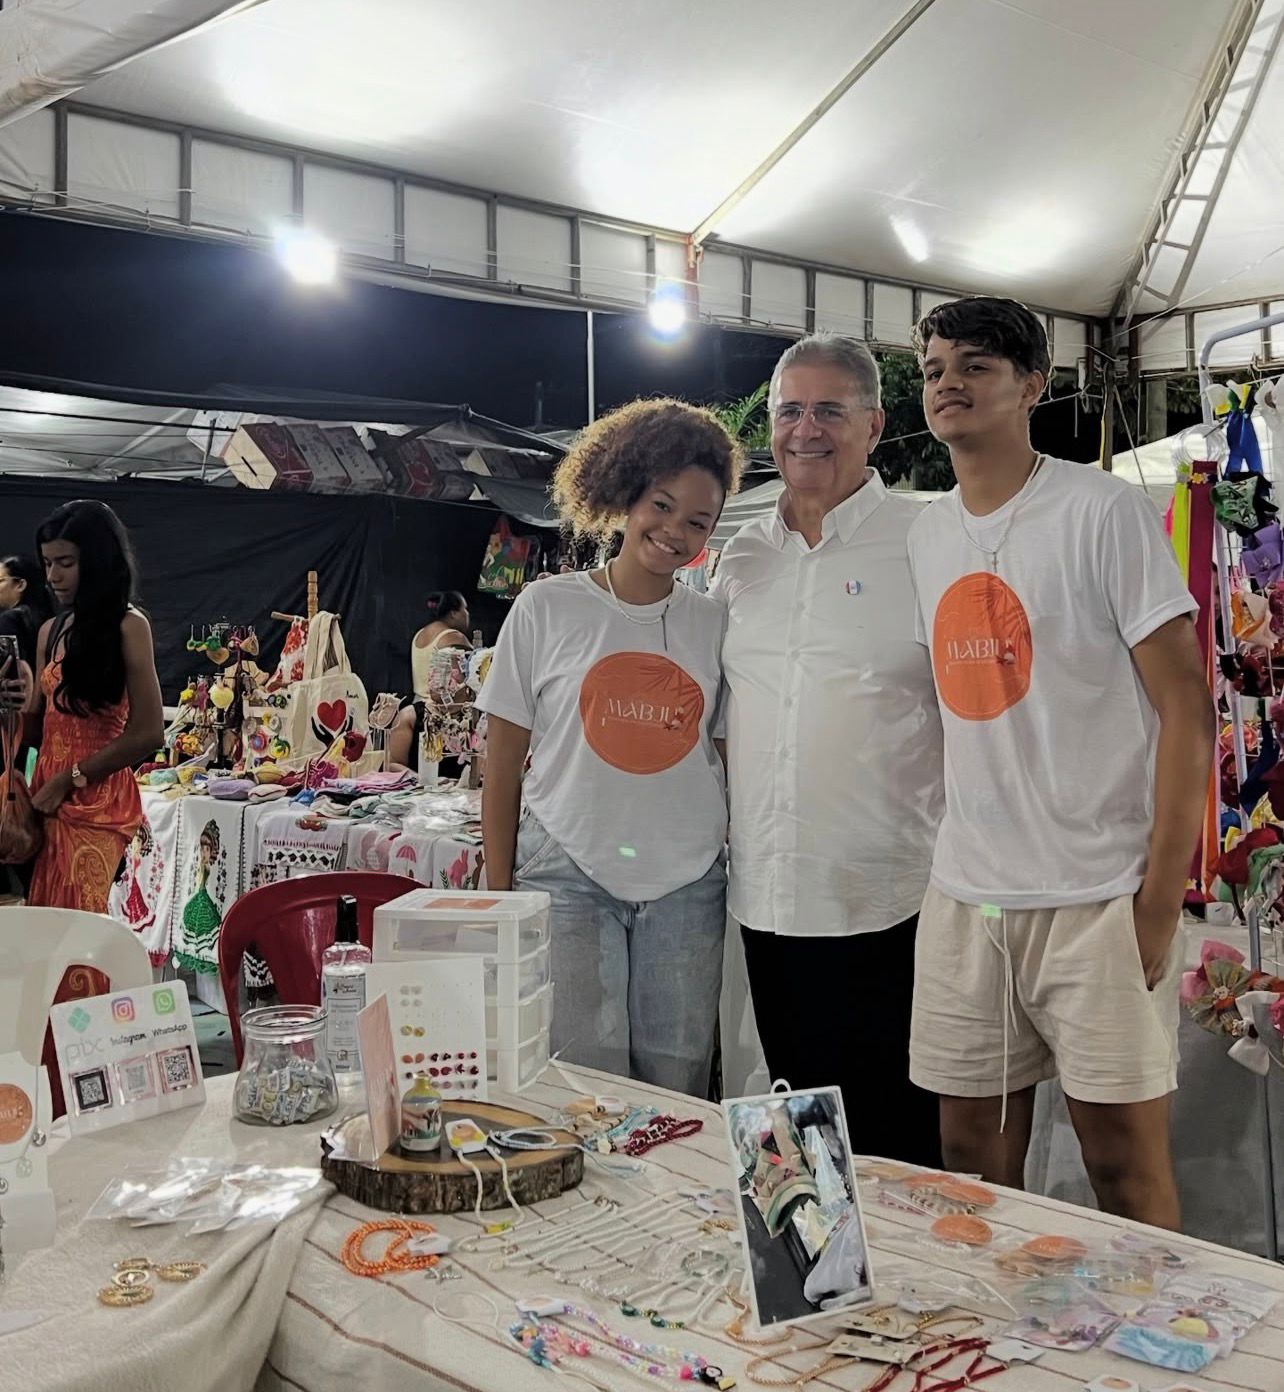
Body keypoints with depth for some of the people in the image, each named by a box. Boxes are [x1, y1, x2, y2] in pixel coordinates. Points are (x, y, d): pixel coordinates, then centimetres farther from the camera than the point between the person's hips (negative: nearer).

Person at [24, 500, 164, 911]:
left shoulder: (128, 626, -8)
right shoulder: (50, 631, 12)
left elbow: (148, 732, -12)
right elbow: (41, 723, 18)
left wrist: (69, 780, -9)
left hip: (97, 800, -6)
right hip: (47, 792, 6)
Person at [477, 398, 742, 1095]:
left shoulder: (713, 623, 7)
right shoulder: (547, 608, 0)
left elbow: (732, 760, 12)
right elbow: (501, 773, 1)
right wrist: (499, 897, -3)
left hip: (688, 883, 3)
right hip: (568, 877, -2)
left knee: (677, 1091, 9)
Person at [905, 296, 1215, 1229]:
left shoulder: (1104, 510, -6)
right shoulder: (925, 538, 11)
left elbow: (1186, 707, -9)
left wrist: (1162, 896, -13)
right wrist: (953, 850, 11)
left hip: (1098, 896, -5)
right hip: (964, 896, 5)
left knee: (1126, 1163, 3)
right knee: (972, 1159, 13)